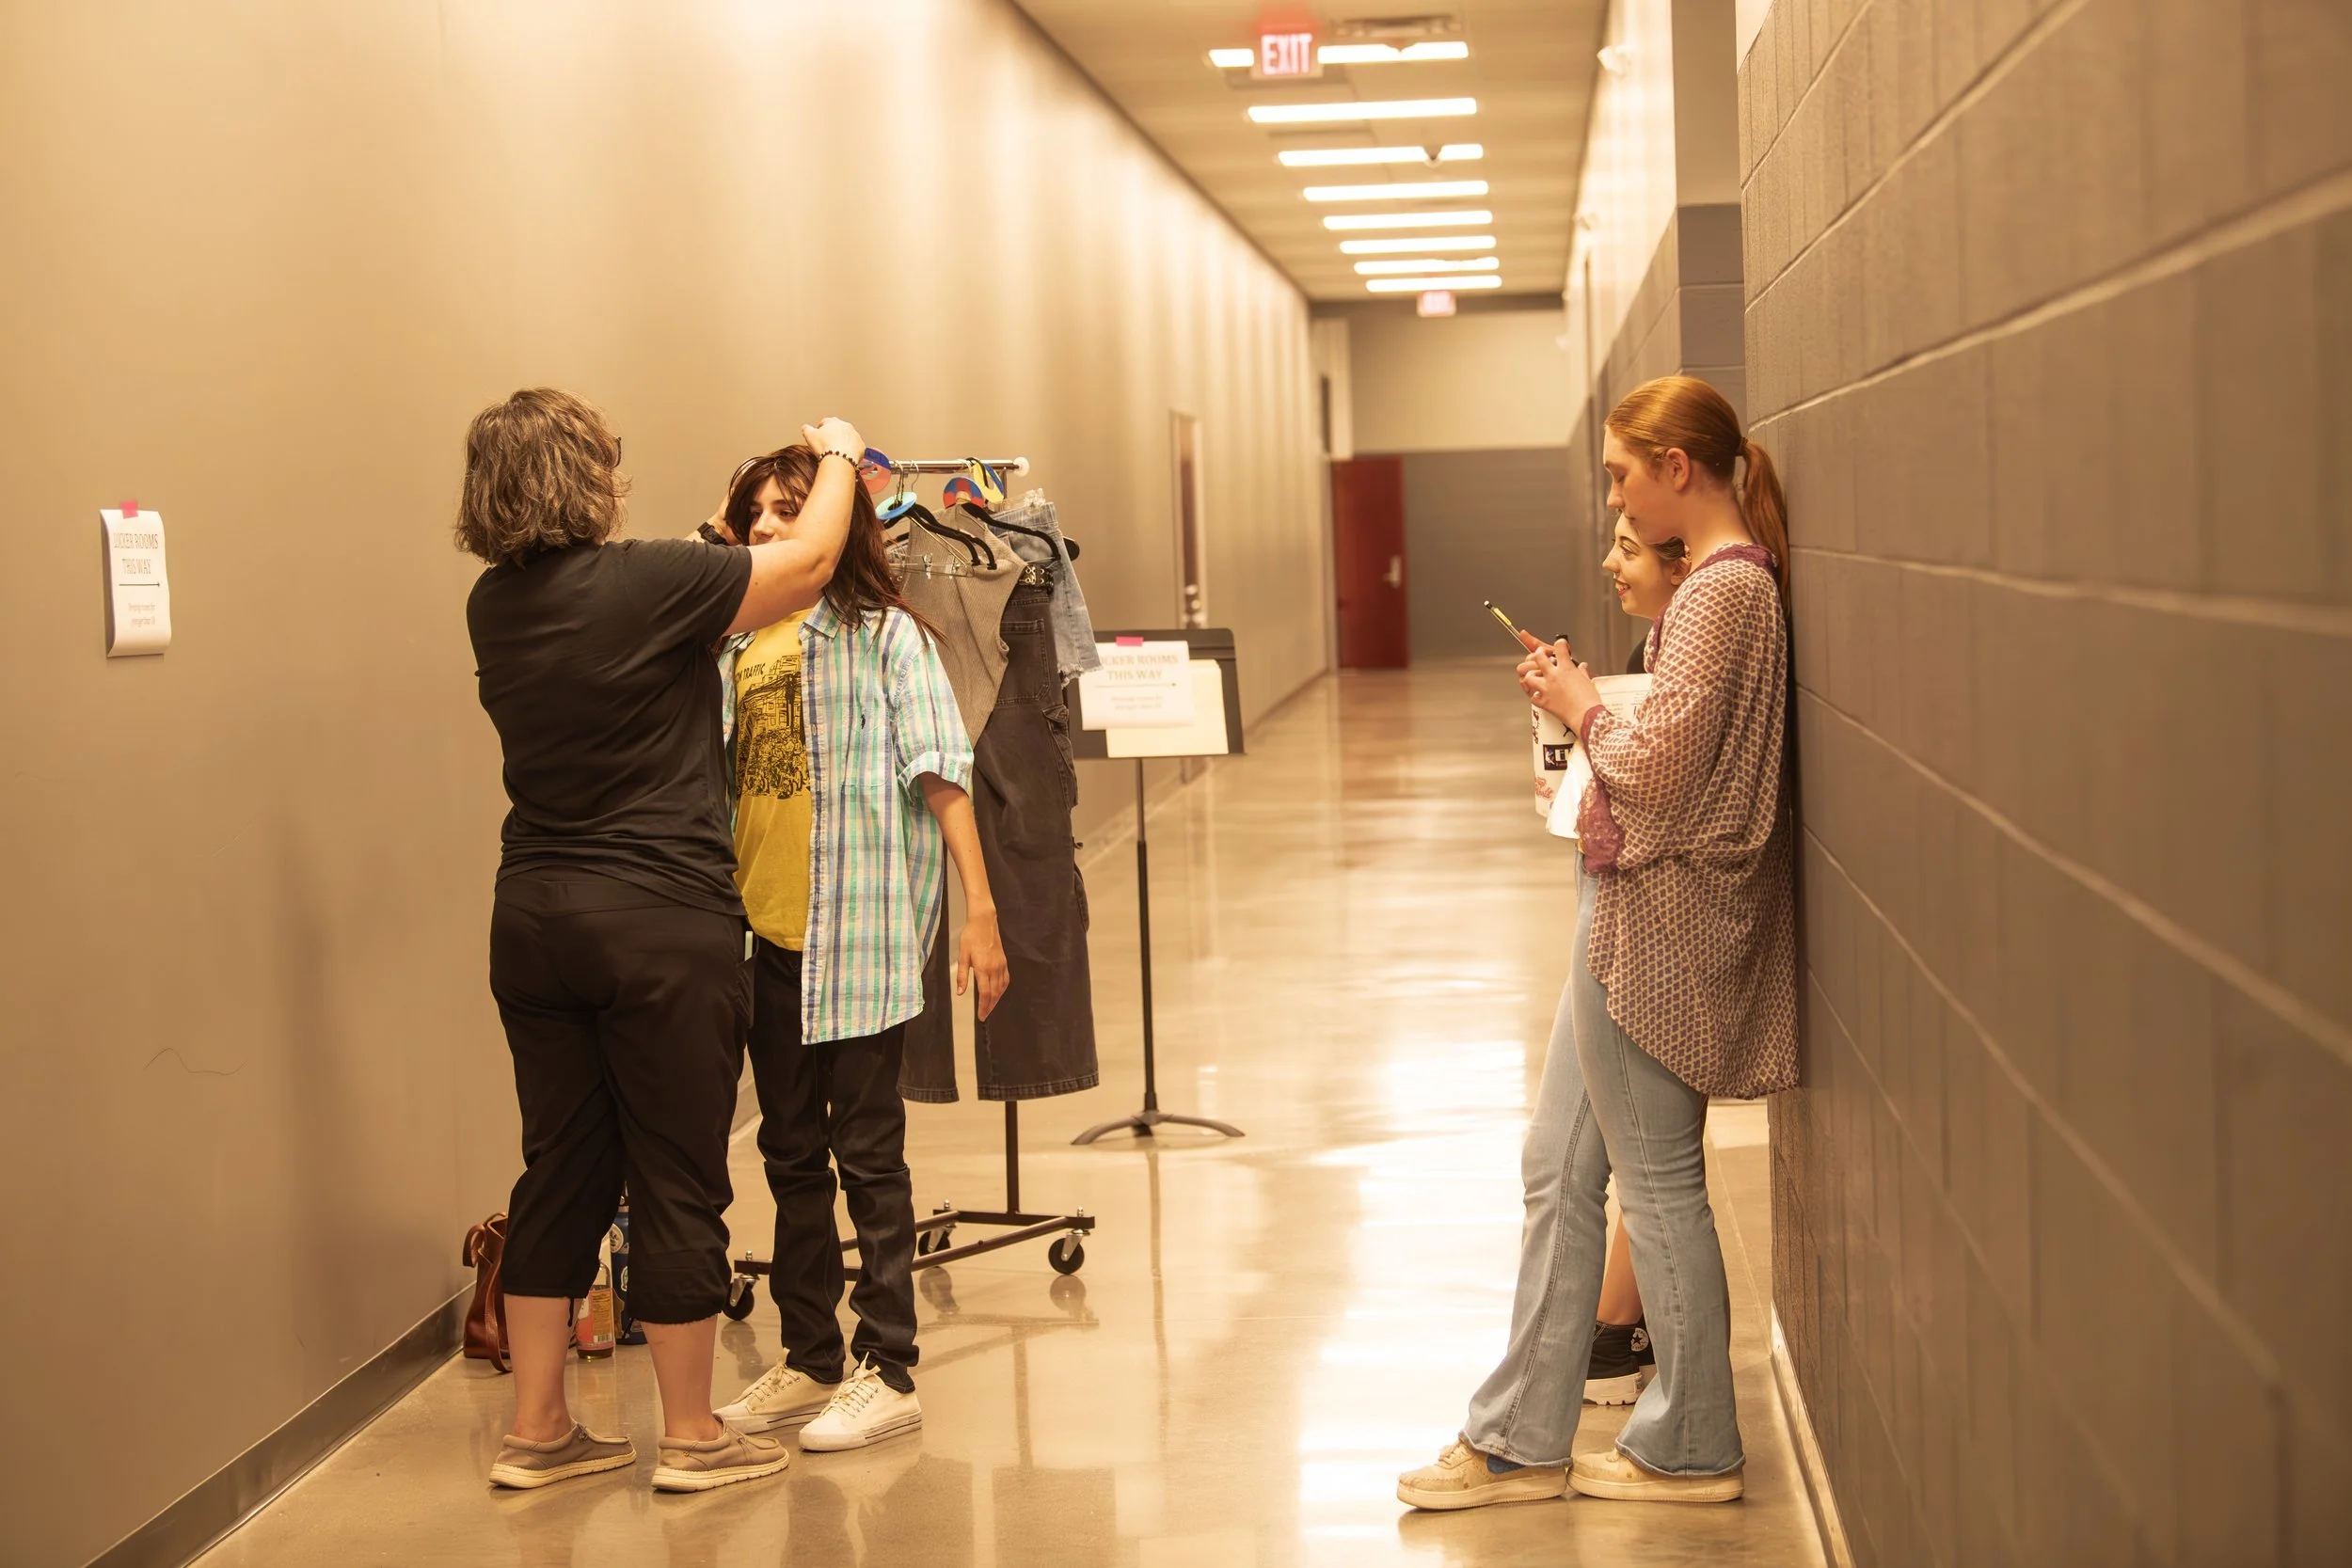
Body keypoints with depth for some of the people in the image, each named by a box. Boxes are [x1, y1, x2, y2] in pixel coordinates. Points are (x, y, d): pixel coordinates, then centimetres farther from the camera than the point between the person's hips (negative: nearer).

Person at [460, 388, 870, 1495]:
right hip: (659, 920, -7)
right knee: (678, 1182, 5)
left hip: (534, 916, 7)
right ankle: (691, 1436, 16)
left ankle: (536, 1430, 22)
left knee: (561, 1172, 15)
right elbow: (807, 564, -3)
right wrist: (840, 458, 13)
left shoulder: (498, 604, 4)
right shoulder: (645, 583, -15)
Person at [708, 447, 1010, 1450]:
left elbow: (939, 769, -9)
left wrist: (979, 907, -13)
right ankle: (809, 1361, 25)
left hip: (859, 928, -6)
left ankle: (889, 1372, 10)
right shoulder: (735, 645, 10)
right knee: (790, 1152, 14)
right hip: (763, 929, 6)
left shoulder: (883, 635, -5)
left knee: (866, 1153, 0)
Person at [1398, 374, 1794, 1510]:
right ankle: (1519, 1440, 21)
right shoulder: (1724, 581, 13)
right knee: (1558, 1171, 13)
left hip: (1657, 917, -10)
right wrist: (1587, 697, 6)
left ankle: (1690, 1450, 17)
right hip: (1628, 912, 10)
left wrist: (1581, 708, -7)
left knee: (1658, 1184, 3)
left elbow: (1657, 767, -23)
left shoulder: (1727, 588, -18)